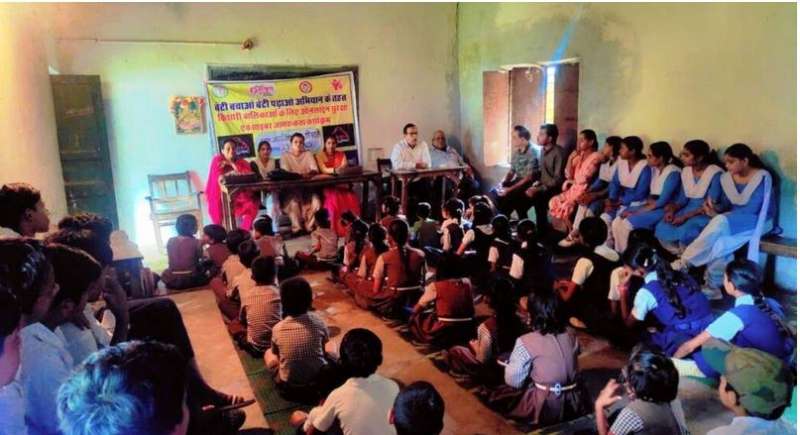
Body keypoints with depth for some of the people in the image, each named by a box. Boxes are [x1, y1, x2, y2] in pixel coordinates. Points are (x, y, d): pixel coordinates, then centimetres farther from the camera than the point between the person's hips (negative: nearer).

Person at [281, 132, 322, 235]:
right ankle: (297, 227, -20)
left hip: (308, 187, 1)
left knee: (315, 201, -28)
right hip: (291, 188, -1)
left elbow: (315, 169, -4)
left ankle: (310, 226, -13)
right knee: (293, 202, -33)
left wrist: (309, 173, -29)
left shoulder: (308, 154, 11)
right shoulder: (285, 156, 6)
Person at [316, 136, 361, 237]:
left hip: (341, 184, 3)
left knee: (351, 199, -27)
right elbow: (324, 170, -14)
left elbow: (345, 167, -1)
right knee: (334, 200, -33)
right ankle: (336, 229, -27)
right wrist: (335, 170, -33)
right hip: (327, 185, -3)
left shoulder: (341, 154, 14)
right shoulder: (320, 155, 3)